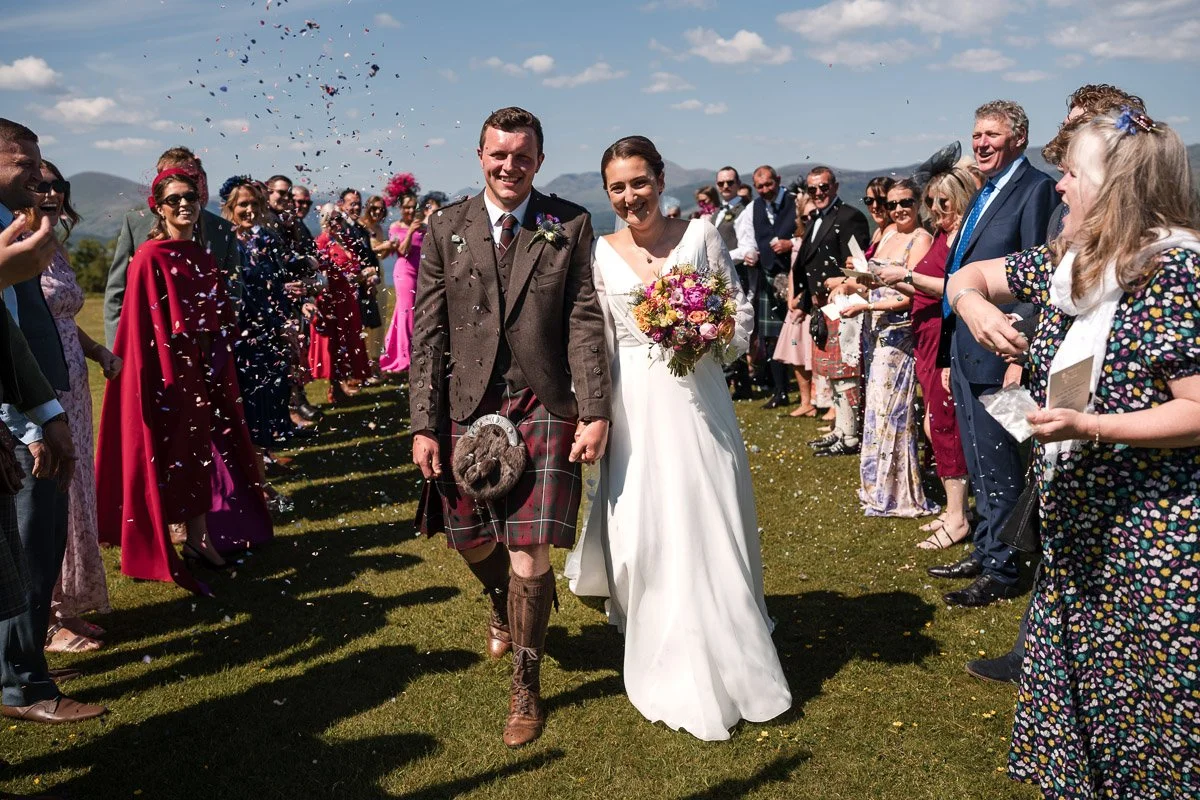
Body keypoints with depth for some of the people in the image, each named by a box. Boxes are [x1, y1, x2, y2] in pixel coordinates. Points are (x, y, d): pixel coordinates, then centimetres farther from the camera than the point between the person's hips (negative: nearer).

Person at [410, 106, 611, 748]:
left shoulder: (570, 225, 1)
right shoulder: (446, 228, 5)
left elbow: (585, 323, -3)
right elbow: (428, 332, 3)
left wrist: (595, 412, -9)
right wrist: (424, 424, -2)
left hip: (543, 409, -2)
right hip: (466, 408, 3)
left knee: (530, 556, -4)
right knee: (470, 540, 14)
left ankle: (525, 690, 18)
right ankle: (506, 610, 50)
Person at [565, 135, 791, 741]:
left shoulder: (699, 234, 1)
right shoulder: (602, 252, 4)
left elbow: (741, 313, 5)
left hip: (697, 400, -1)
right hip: (633, 406, 1)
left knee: (708, 526, 3)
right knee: (643, 532, 2)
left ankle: (724, 665, 25)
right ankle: (670, 670, 23)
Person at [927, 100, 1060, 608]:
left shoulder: (1035, 188, -10)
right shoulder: (983, 194, 17)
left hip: (998, 354, -9)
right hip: (966, 354, 9)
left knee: (998, 467, 1)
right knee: (979, 466, 17)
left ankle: (1001, 571, 14)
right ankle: (984, 553, 30)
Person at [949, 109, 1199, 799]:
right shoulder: (1066, 262, 4)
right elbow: (967, 275, 14)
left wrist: (1088, 426, -27)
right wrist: (974, 306, -8)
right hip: (1075, 515, 7)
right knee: (1070, 670, 18)